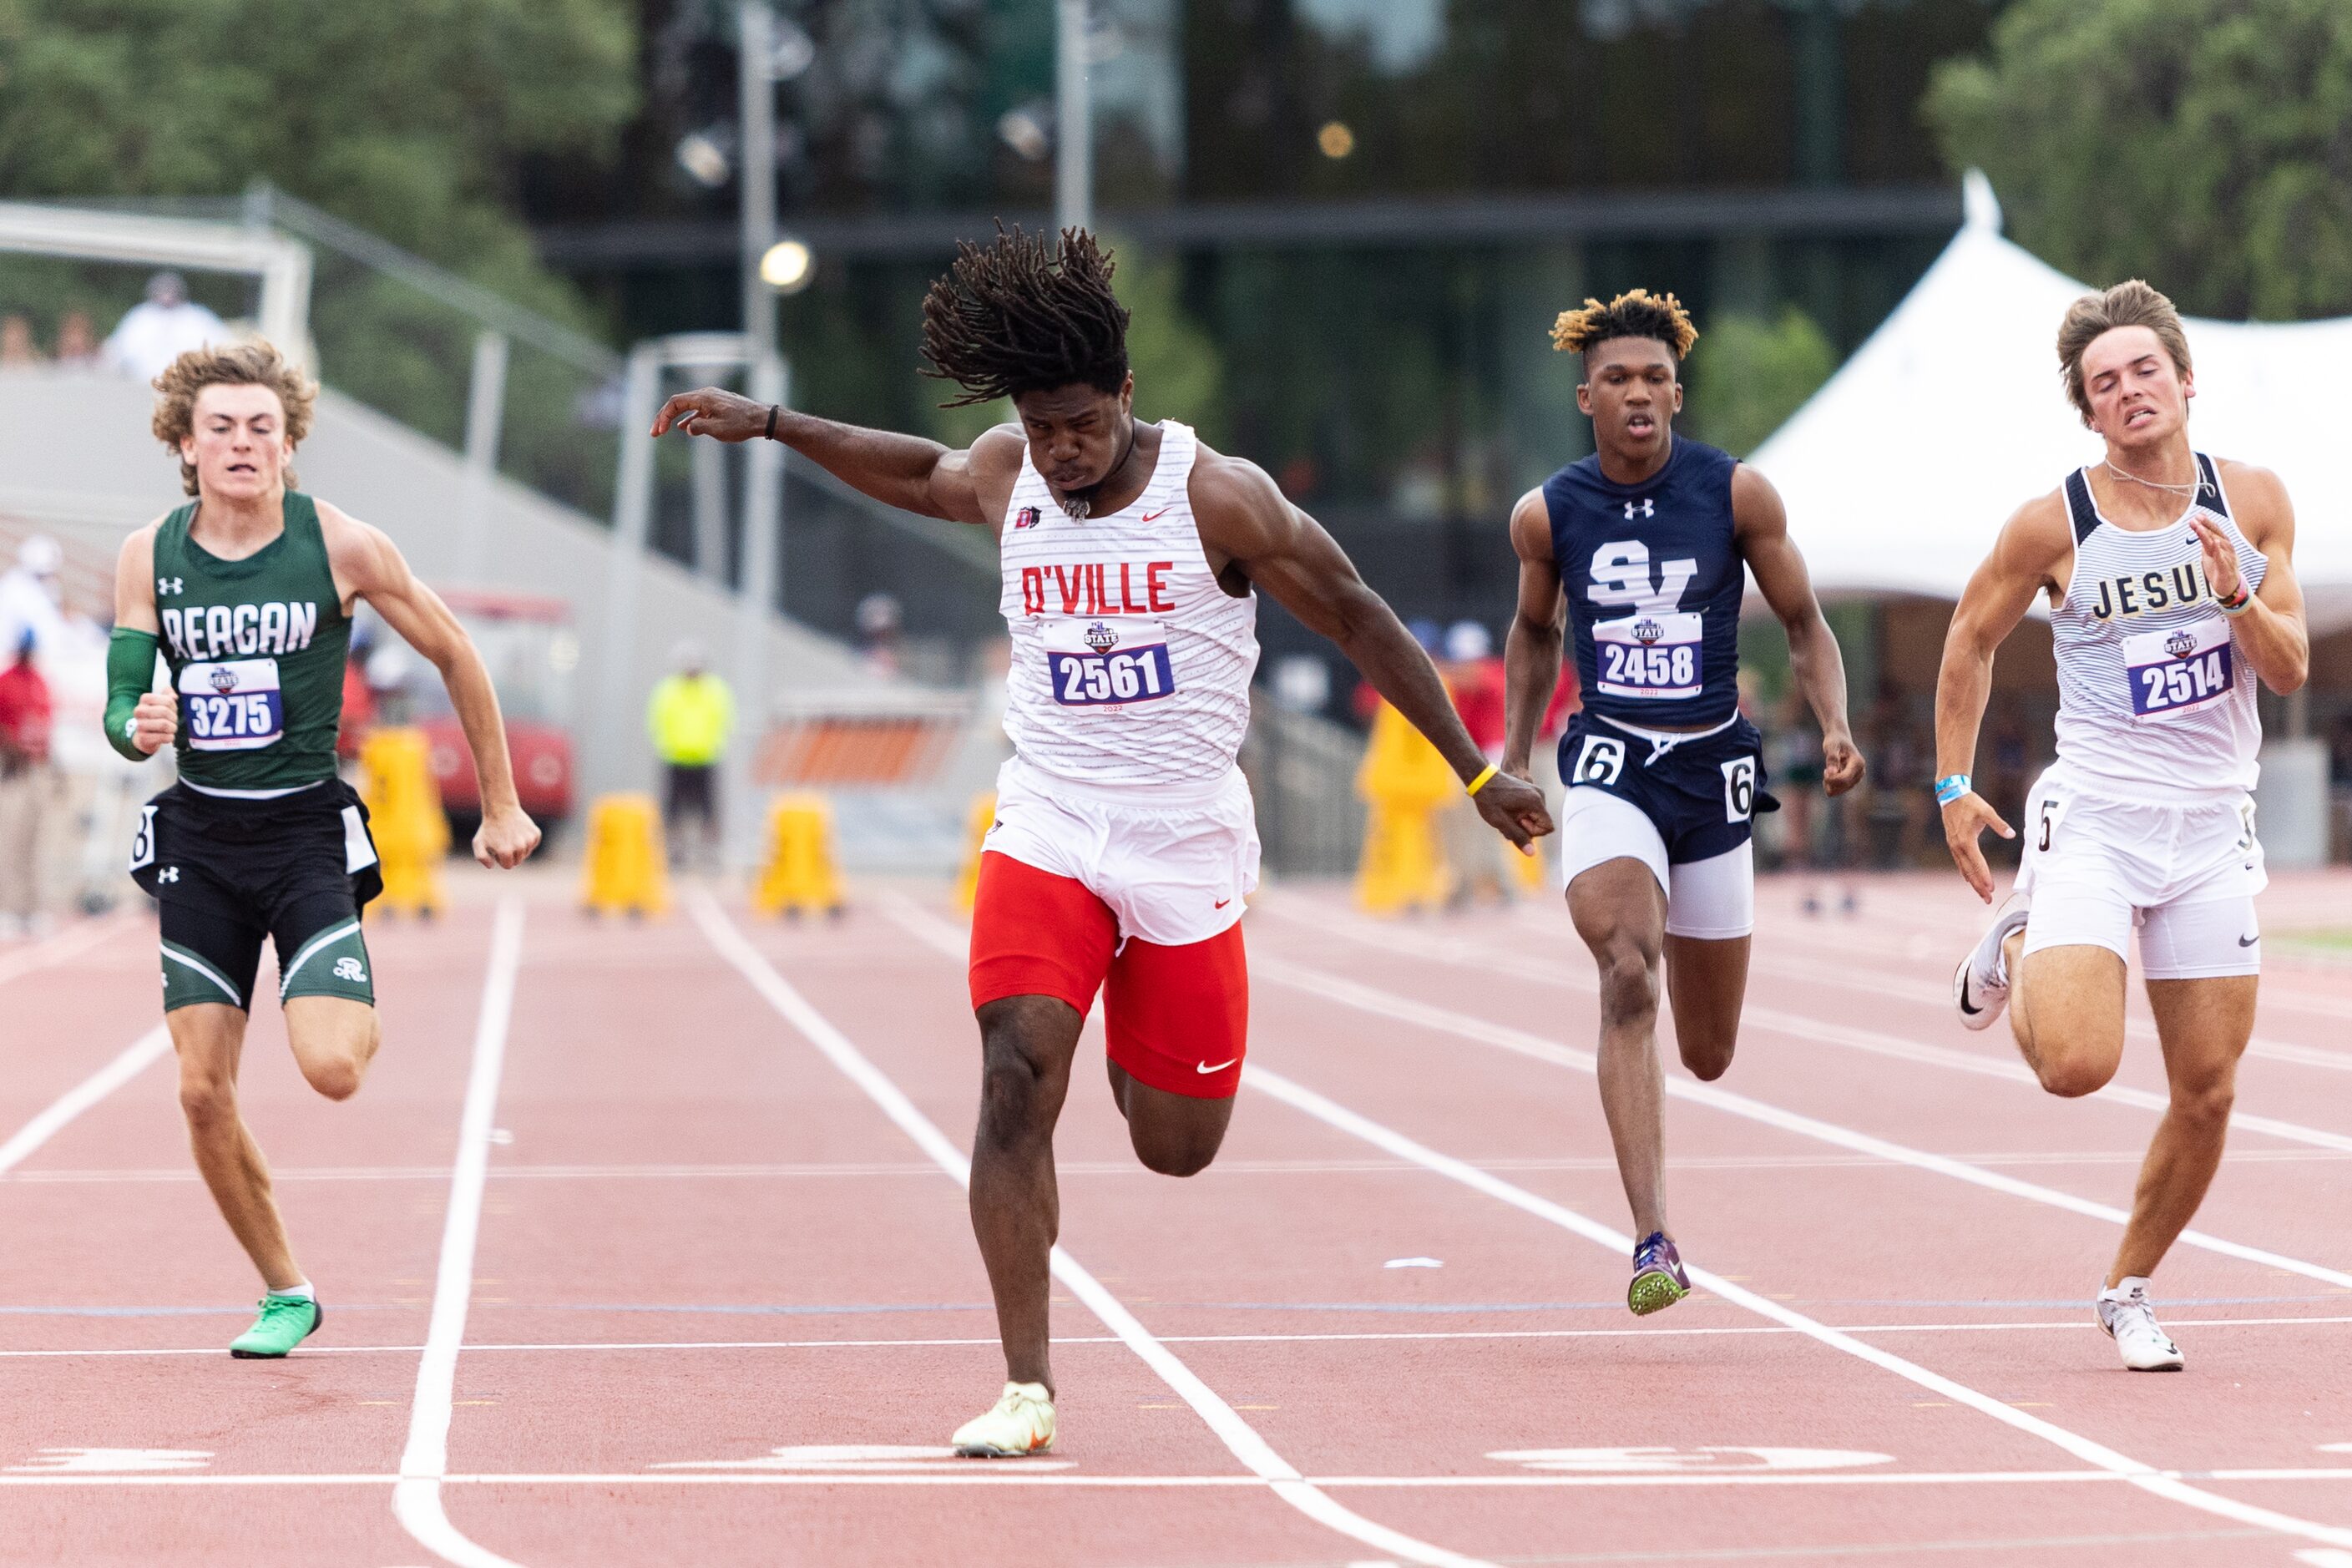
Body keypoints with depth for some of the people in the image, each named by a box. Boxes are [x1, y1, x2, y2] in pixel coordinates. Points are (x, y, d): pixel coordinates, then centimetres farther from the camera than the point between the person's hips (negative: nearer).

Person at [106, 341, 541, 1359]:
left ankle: (360, 1016, 19)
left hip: (306, 830, -3)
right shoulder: (149, 556, 1)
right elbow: (120, 707, 5)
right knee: (203, 1094, -3)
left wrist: (502, 807, 8)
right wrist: (138, 729, -21)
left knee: (331, 1069, -20)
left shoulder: (340, 545, -7)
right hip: (198, 834, 3)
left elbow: (455, 658, 3)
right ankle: (284, 1294, 16)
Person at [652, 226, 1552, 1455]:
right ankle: (1026, 1389, -18)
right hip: (1045, 832, 2)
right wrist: (768, 423, 21)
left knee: (1176, 1149, 7)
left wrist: (1475, 773, -1)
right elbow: (924, 475, 26)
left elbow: (1359, 623, -2)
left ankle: (1139, 1053, 46)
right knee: (1014, 1077, -20)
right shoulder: (1004, 477, 1)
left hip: (1186, 843, -2)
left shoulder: (1218, 497, -10)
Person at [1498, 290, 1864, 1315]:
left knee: (1708, 1055, 9)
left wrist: (1834, 725, -12)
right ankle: (1652, 1241, -30)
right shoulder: (1547, 515, -1)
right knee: (1628, 979, -27)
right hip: (1608, 768, -1)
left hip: (1714, 769, 1)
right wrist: (1514, 753, 9)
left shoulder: (1738, 495, -4)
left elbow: (1803, 625, 5)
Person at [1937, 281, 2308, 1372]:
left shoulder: (2253, 502, 1)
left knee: (2207, 1092, 3)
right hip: (2093, 820, -3)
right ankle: (2017, 946, 13)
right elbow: (1971, 640, 8)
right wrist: (1953, 787, 3)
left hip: (2212, 828, 3)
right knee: (2076, 1066, -21)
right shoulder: (2054, 525, -6)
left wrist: (2234, 593, -17)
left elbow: (2291, 670, 2)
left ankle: (2128, 1291, 24)